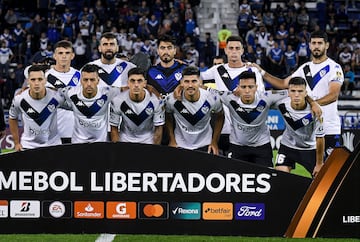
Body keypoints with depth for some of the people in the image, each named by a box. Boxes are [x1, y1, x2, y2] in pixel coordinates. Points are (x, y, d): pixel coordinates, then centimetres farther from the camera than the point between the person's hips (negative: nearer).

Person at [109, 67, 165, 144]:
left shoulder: (156, 101, -16)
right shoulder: (117, 101, -16)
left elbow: (158, 128, -6)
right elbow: (114, 129, -5)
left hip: (148, 141, 0)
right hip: (125, 140, 0)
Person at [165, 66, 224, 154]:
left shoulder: (211, 99, -19)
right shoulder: (172, 100, -18)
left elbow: (220, 117, 0)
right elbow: (168, 117, 2)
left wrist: (214, 142, 1)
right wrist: (172, 140, 2)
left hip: (204, 146, 0)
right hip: (180, 145, 0)